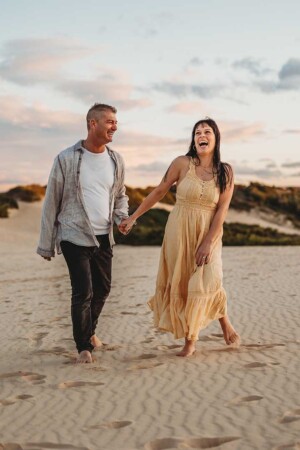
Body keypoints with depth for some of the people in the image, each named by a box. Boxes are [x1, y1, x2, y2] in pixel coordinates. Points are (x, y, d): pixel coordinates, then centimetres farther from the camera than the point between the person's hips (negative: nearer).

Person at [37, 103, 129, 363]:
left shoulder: (116, 160, 5)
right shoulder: (67, 159, -9)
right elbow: (52, 203, -4)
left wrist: (122, 216, -3)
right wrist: (46, 245, -1)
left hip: (104, 237, 5)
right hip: (75, 237, -5)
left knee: (103, 289, 13)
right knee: (83, 292, -7)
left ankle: (89, 331, 39)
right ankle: (84, 346, 12)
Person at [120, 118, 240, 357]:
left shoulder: (225, 171, -2)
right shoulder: (182, 163, -4)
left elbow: (222, 210, -6)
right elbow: (159, 192, 3)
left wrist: (208, 243, -13)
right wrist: (133, 217, 3)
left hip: (208, 233, 0)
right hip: (179, 232, 1)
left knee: (207, 281, -13)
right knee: (181, 283, 3)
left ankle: (225, 322, 13)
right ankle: (190, 339, 15)